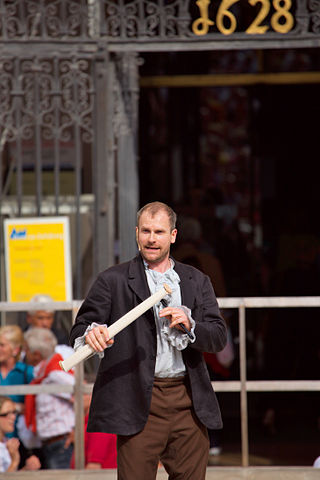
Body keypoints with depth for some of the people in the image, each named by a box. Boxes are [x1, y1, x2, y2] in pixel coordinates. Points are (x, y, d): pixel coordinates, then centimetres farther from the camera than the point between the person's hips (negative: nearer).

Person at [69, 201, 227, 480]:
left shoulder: (197, 282, 15)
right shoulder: (114, 280, 6)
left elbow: (219, 337, 8)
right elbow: (79, 330, 1)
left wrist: (189, 325, -13)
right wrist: (90, 334, -24)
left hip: (189, 402, 3)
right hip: (139, 401, -3)